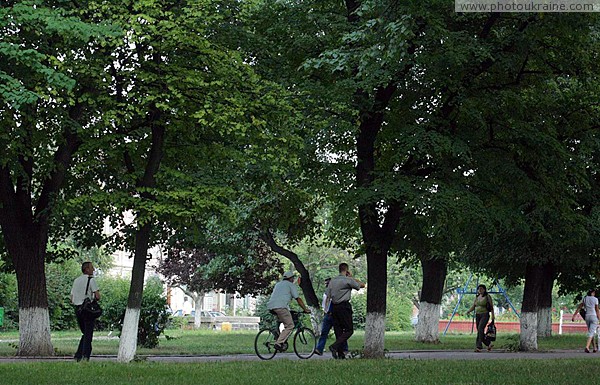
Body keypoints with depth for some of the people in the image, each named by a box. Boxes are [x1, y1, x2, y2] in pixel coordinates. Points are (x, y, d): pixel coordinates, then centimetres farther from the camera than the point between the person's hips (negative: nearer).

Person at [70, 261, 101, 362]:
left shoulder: (76, 280, 16)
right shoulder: (91, 280, -6)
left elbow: (72, 299, 15)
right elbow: (97, 296, -13)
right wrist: (94, 299, 7)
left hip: (77, 309, 7)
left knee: (85, 334, 16)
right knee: (88, 334, -3)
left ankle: (78, 355, 7)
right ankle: (85, 355, -10)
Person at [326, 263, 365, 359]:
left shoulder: (332, 280, 11)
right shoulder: (348, 280, -8)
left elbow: (327, 295, 10)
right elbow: (362, 285, 2)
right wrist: (352, 277, 9)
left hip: (334, 307, 7)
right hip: (344, 307, -7)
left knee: (338, 330, 9)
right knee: (349, 330, -2)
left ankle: (340, 353, 6)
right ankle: (335, 346, -20)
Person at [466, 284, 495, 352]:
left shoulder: (488, 297, -4)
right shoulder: (477, 297, 13)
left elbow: (491, 306, -3)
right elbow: (473, 306, 14)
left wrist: (493, 316, -9)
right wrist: (469, 311, -5)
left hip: (485, 315, -7)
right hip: (477, 315, 7)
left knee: (480, 329, -24)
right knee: (480, 331, 7)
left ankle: (478, 347, -28)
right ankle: (489, 344, 25)